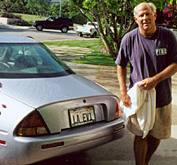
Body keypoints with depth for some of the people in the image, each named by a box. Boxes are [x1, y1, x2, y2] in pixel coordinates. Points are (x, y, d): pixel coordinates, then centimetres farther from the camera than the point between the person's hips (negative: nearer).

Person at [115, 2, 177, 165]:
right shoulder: (129, 39, -5)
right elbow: (121, 65, 3)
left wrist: (155, 79, -19)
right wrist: (123, 91, -7)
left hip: (162, 97, 2)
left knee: (157, 136, 13)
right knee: (141, 136, 4)